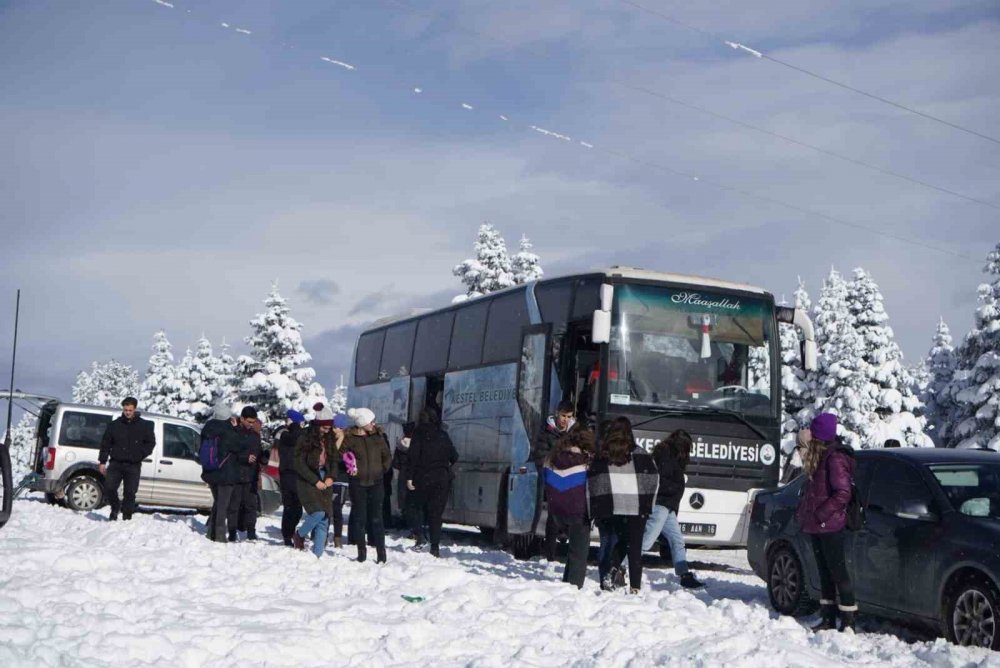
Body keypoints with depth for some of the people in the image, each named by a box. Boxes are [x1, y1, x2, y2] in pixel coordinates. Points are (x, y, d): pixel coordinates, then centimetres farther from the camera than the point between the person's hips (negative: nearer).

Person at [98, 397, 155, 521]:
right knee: (109, 488, -9)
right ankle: (115, 507, 17)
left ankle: (127, 516, 8)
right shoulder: (114, 425, 7)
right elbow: (105, 444, 10)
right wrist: (102, 462, 4)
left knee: (130, 492, -2)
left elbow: (151, 442, 9)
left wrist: (140, 454, -5)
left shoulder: (144, 425, 5)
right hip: (116, 463, 1)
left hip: (133, 466, -1)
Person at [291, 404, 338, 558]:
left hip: (325, 483, 5)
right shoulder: (305, 438, -7)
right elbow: (299, 464, -9)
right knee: (318, 513, -21)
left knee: (324, 520, -2)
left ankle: (317, 555, 2)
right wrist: (315, 481, -13)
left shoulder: (330, 439, 10)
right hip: (308, 482, -5)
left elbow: (334, 459, 16)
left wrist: (331, 477, -3)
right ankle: (299, 535, 7)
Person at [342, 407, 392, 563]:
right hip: (357, 483, -1)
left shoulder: (378, 436, 4)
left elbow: (387, 457, 15)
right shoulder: (350, 438, -4)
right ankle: (361, 552, 12)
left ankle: (381, 553, 0)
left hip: (376, 482, 1)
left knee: (376, 518, -1)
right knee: (359, 518, 4)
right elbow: (340, 454, 5)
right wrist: (350, 467, -5)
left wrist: (381, 470, 6)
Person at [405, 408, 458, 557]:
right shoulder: (443, 435, 5)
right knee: (436, 513, 8)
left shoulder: (419, 434, -6)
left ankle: (418, 536, -4)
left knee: (415, 507, 15)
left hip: (422, 478, -3)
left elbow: (413, 457, -12)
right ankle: (435, 546, 5)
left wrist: (409, 477, -11)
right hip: (441, 479, 3)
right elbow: (454, 456, 9)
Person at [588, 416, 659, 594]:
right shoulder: (640, 455, 4)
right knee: (635, 548, 4)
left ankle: (608, 574, 2)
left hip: (609, 508, 2)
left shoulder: (600, 456, 8)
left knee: (620, 543, 19)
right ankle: (635, 587, 0)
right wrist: (648, 505, 10)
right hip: (637, 508, -2)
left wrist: (594, 510, 4)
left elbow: (591, 484, 2)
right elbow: (653, 480, 3)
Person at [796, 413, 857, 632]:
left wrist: (821, 514, -20)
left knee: (838, 572, -5)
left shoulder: (836, 458, -15)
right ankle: (828, 619, 20)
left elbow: (843, 493, -20)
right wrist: (803, 513, 12)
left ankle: (848, 622, 0)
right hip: (817, 526, 9)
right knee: (825, 573, 13)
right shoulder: (817, 457, 14)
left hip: (830, 526, -9)